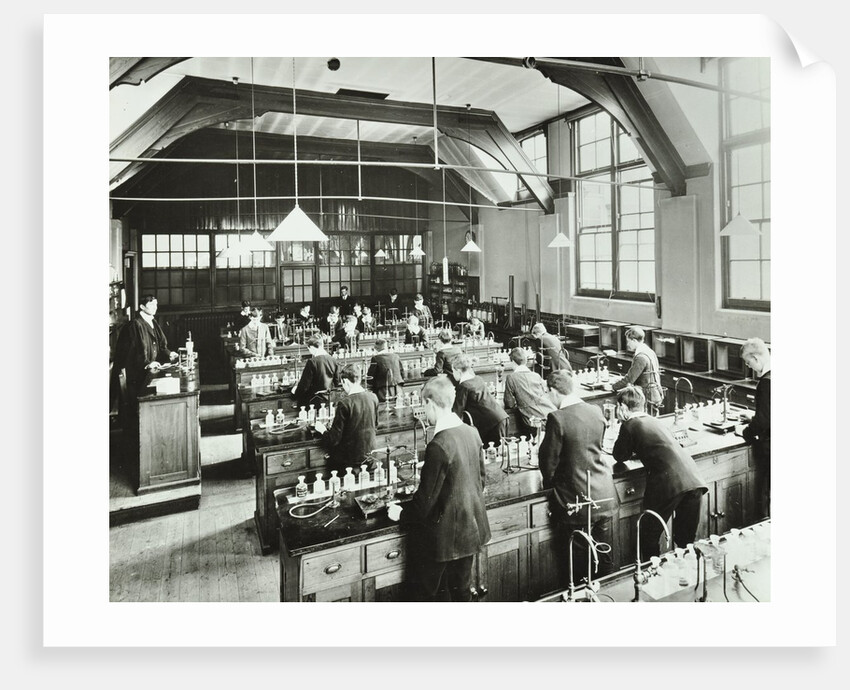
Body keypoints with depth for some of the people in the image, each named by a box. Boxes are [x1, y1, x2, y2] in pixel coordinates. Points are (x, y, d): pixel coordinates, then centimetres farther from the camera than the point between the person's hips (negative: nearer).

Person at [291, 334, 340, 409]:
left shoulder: (312, 362, -20)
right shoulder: (333, 360, -1)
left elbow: (304, 384, -16)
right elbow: (337, 381, 10)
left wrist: (296, 392, 4)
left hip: (314, 400, -7)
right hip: (329, 399, 7)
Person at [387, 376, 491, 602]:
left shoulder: (438, 446, -26)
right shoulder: (472, 433, -2)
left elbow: (425, 500, -21)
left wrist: (401, 513, -3)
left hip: (444, 536, -7)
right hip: (470, 530, 7)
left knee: (434, 594, 12)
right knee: (461, 590, 22)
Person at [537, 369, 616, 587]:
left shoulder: (557, 418, -17)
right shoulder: (596, 412, 1)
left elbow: (549, 460, -10)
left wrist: (549, 481, 10)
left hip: (576, 502, -6)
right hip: (605, 497, 6)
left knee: (576, 568, 9)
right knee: (605, 561, 18)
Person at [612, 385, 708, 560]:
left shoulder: (630, 425, 2)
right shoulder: (655, 421, 23)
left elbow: (620, 457, 12)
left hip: (668, 483, -7)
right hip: (694, 480, 7)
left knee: (648, 539, 10)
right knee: (686, 540, 20)